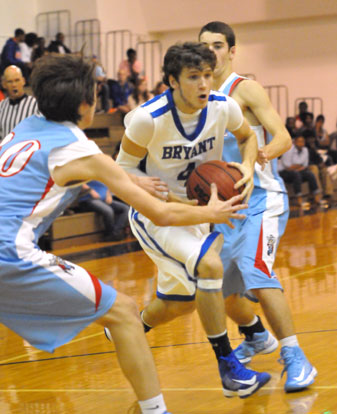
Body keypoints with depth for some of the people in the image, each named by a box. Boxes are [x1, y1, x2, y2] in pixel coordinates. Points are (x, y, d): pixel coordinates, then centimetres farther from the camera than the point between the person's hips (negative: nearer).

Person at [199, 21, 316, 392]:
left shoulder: (246, 89, -9)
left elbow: (283, 137, -17)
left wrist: (263, 153, -37)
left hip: (260, 198, -7)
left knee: (255, 270, -27)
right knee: (221, 285, 12)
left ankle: (294, 358, -21)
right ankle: (256, 337, 41)